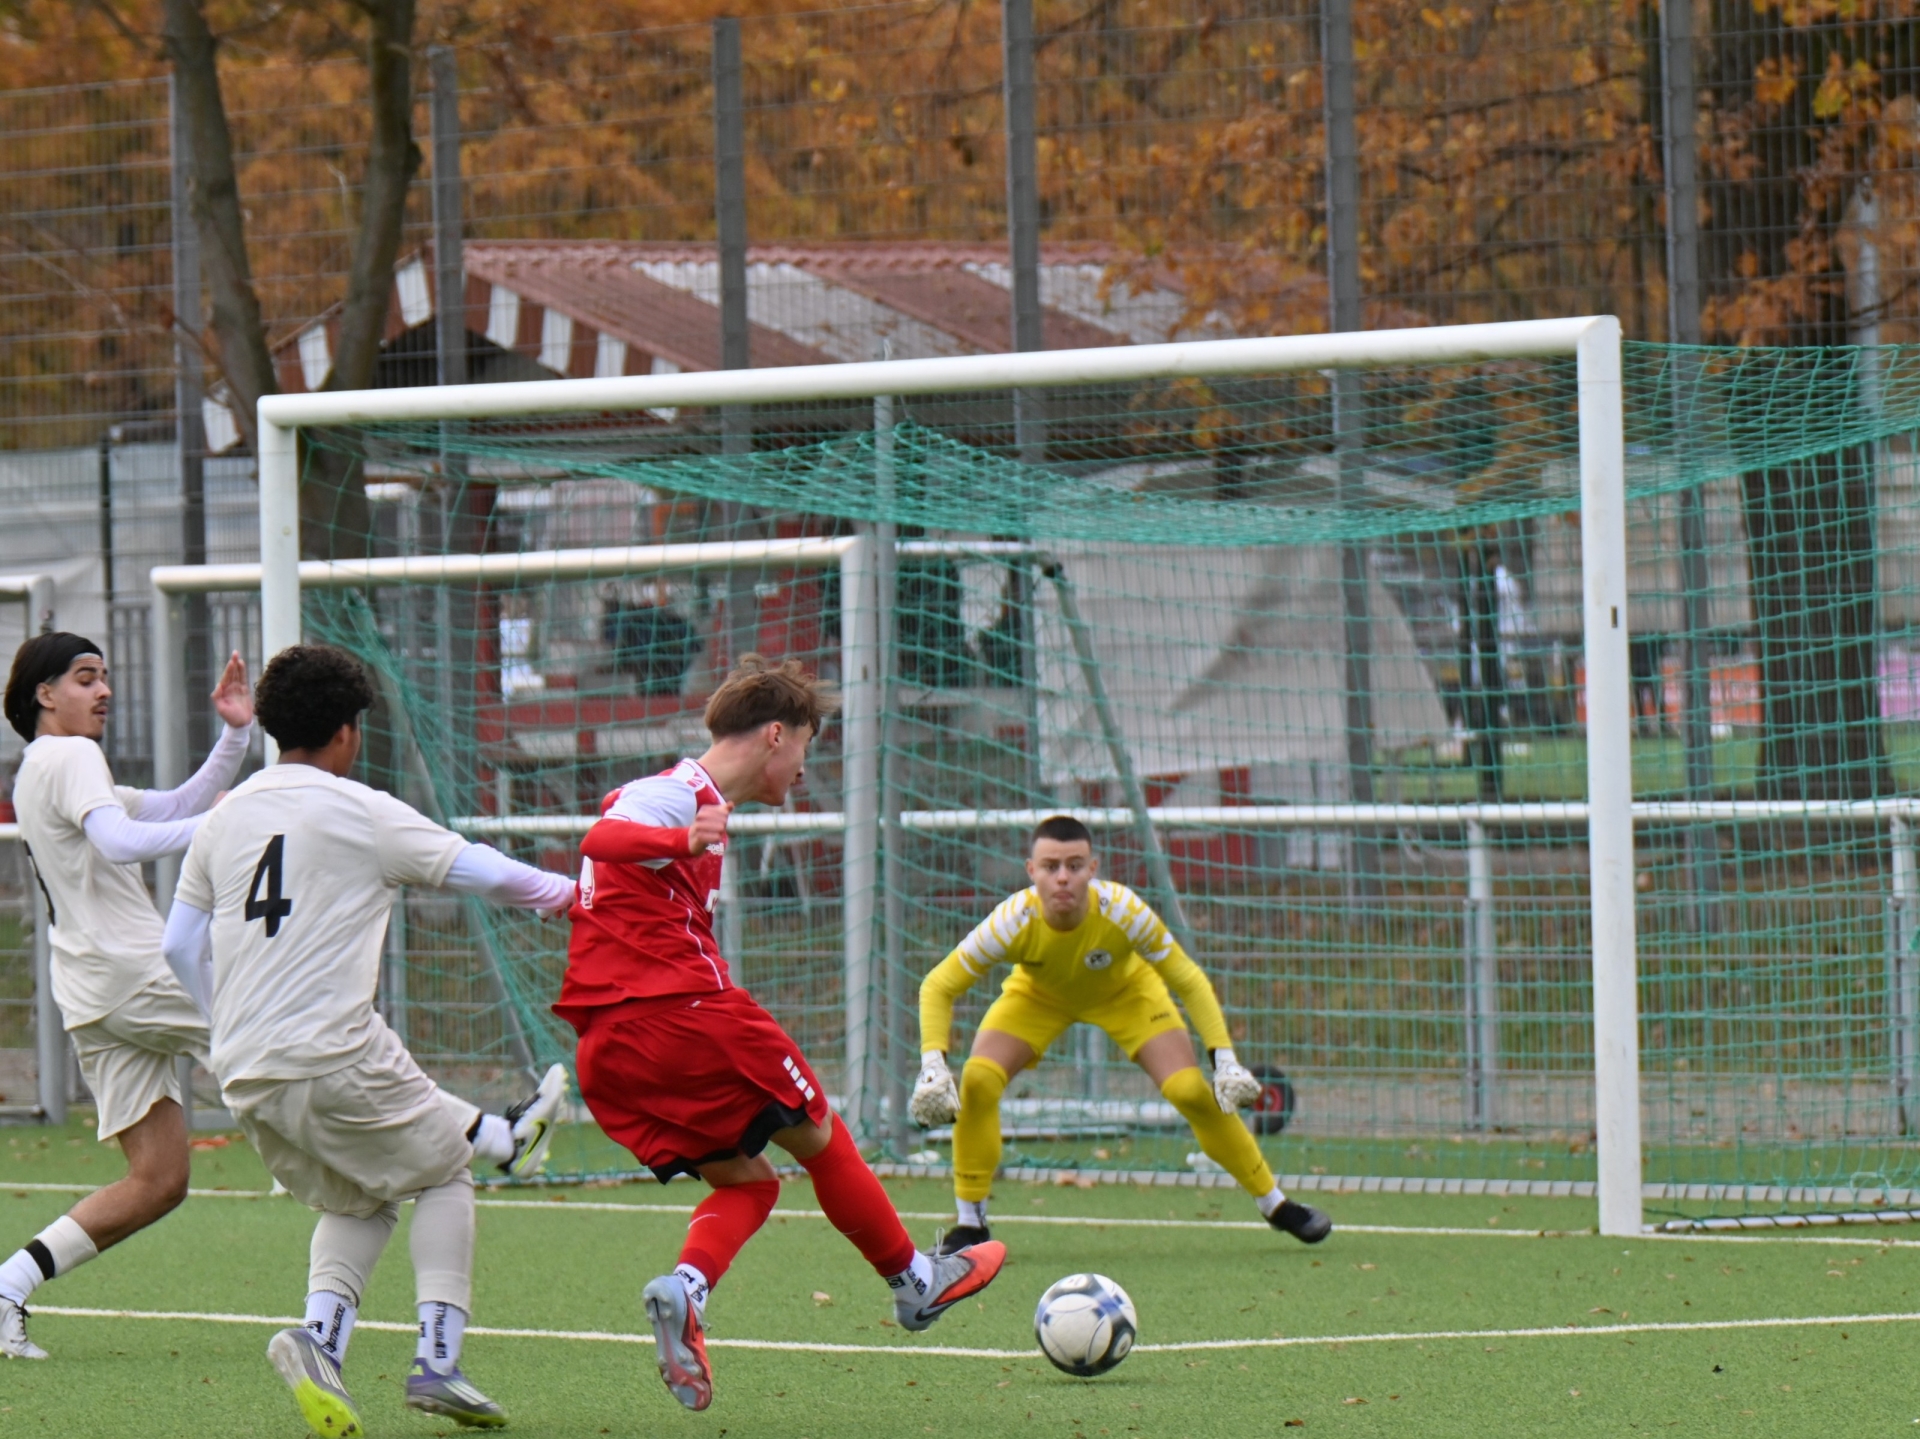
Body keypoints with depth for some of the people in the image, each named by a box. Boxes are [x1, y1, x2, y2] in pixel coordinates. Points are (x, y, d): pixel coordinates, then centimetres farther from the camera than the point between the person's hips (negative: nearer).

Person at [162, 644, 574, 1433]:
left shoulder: (225, 818, 12)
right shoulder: (359, 812, -4)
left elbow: (181, 945, 15)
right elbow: (481, 872, 4)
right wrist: (566, 893, 21)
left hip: (244, 1076, 6)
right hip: (333, 1056, -6)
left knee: (356, 1199, 22)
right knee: (443, 1170, 13)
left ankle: (319, 1332, -5)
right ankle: (436, 1359, 1)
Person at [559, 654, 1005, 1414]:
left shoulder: (691, 799, 23)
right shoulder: (675, 795, -7)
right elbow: (602, 838, -27)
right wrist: (684, 841, -46)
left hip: (605, 1051, 10)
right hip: (683, 1010, -10)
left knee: (745, 1179, 11)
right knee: (817, 1135, 9)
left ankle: (684, 1292, -17)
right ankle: (914, 1280, 23)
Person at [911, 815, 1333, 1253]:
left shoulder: (1123, 911, -36)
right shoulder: (1013, 921, -36)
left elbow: (1189, 981, -22)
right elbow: (938, 987, -26)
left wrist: (1225, 1060, -30)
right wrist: (933, 1066, -39)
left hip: (1124, 991, 0)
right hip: (1038, 995, 0)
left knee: (1191, 1091, -16)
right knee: (977, 1081, -24)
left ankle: (1276, 1205, 5)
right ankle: (969, 1224, -8)